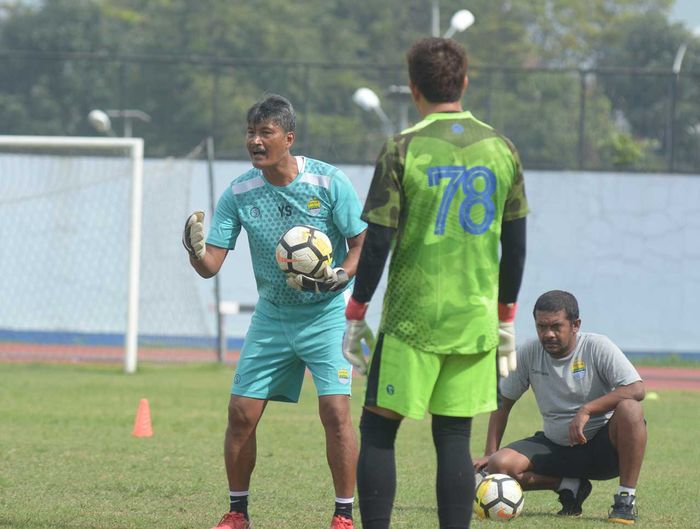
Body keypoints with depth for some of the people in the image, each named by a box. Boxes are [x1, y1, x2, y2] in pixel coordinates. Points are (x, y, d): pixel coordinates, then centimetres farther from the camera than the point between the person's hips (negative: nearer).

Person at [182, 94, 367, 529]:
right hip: (272, 316, 4)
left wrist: (339, 277, -23)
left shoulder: (329, 182, -13)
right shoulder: (239, 193, -4)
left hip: (326, 313, -4)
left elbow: (363, 244, -5)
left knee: (335, 411, -15)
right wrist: (196, 250, -29)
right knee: (241, 413, 0)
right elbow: (211, 266, -6)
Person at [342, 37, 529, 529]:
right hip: (475, 320, 3)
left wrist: (355, 316, 0)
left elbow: (378, 242, -8)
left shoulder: (403, 150, -7)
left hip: (412, 318, -3)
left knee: (378, 429, 5)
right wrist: (506, 317, 19)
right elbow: (515, 244, 9)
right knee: (454, 438, 6)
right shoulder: (501, 150, 5)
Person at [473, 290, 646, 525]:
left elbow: (636, 389, -22)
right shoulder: (528, 353, 0)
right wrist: (490, 454, 0)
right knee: (500, 466, -22)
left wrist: (586, 410, -30)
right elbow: (502, 403, 10)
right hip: (556, 447, 3)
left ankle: (626, 500, -24)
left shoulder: (597, 347, -10)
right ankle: (569, 486, 0)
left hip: (603, 444, -3)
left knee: (629, 409, -35)